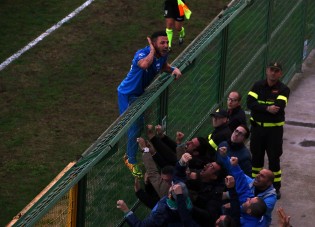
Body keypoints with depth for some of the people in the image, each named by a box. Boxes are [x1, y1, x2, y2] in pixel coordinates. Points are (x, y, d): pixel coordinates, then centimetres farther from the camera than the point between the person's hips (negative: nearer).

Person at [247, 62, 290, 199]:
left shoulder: (283, 89, -7)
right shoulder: (258, 86, 1)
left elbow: (278, 107, -24)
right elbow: (250, 103, -13)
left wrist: (258, 107, -18)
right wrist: (267, 108, -25)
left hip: (274, 129, -3)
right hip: (257, 127, 3)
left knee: (274, 159, 1)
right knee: (256, 157, 14)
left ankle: (276, 188, 12)